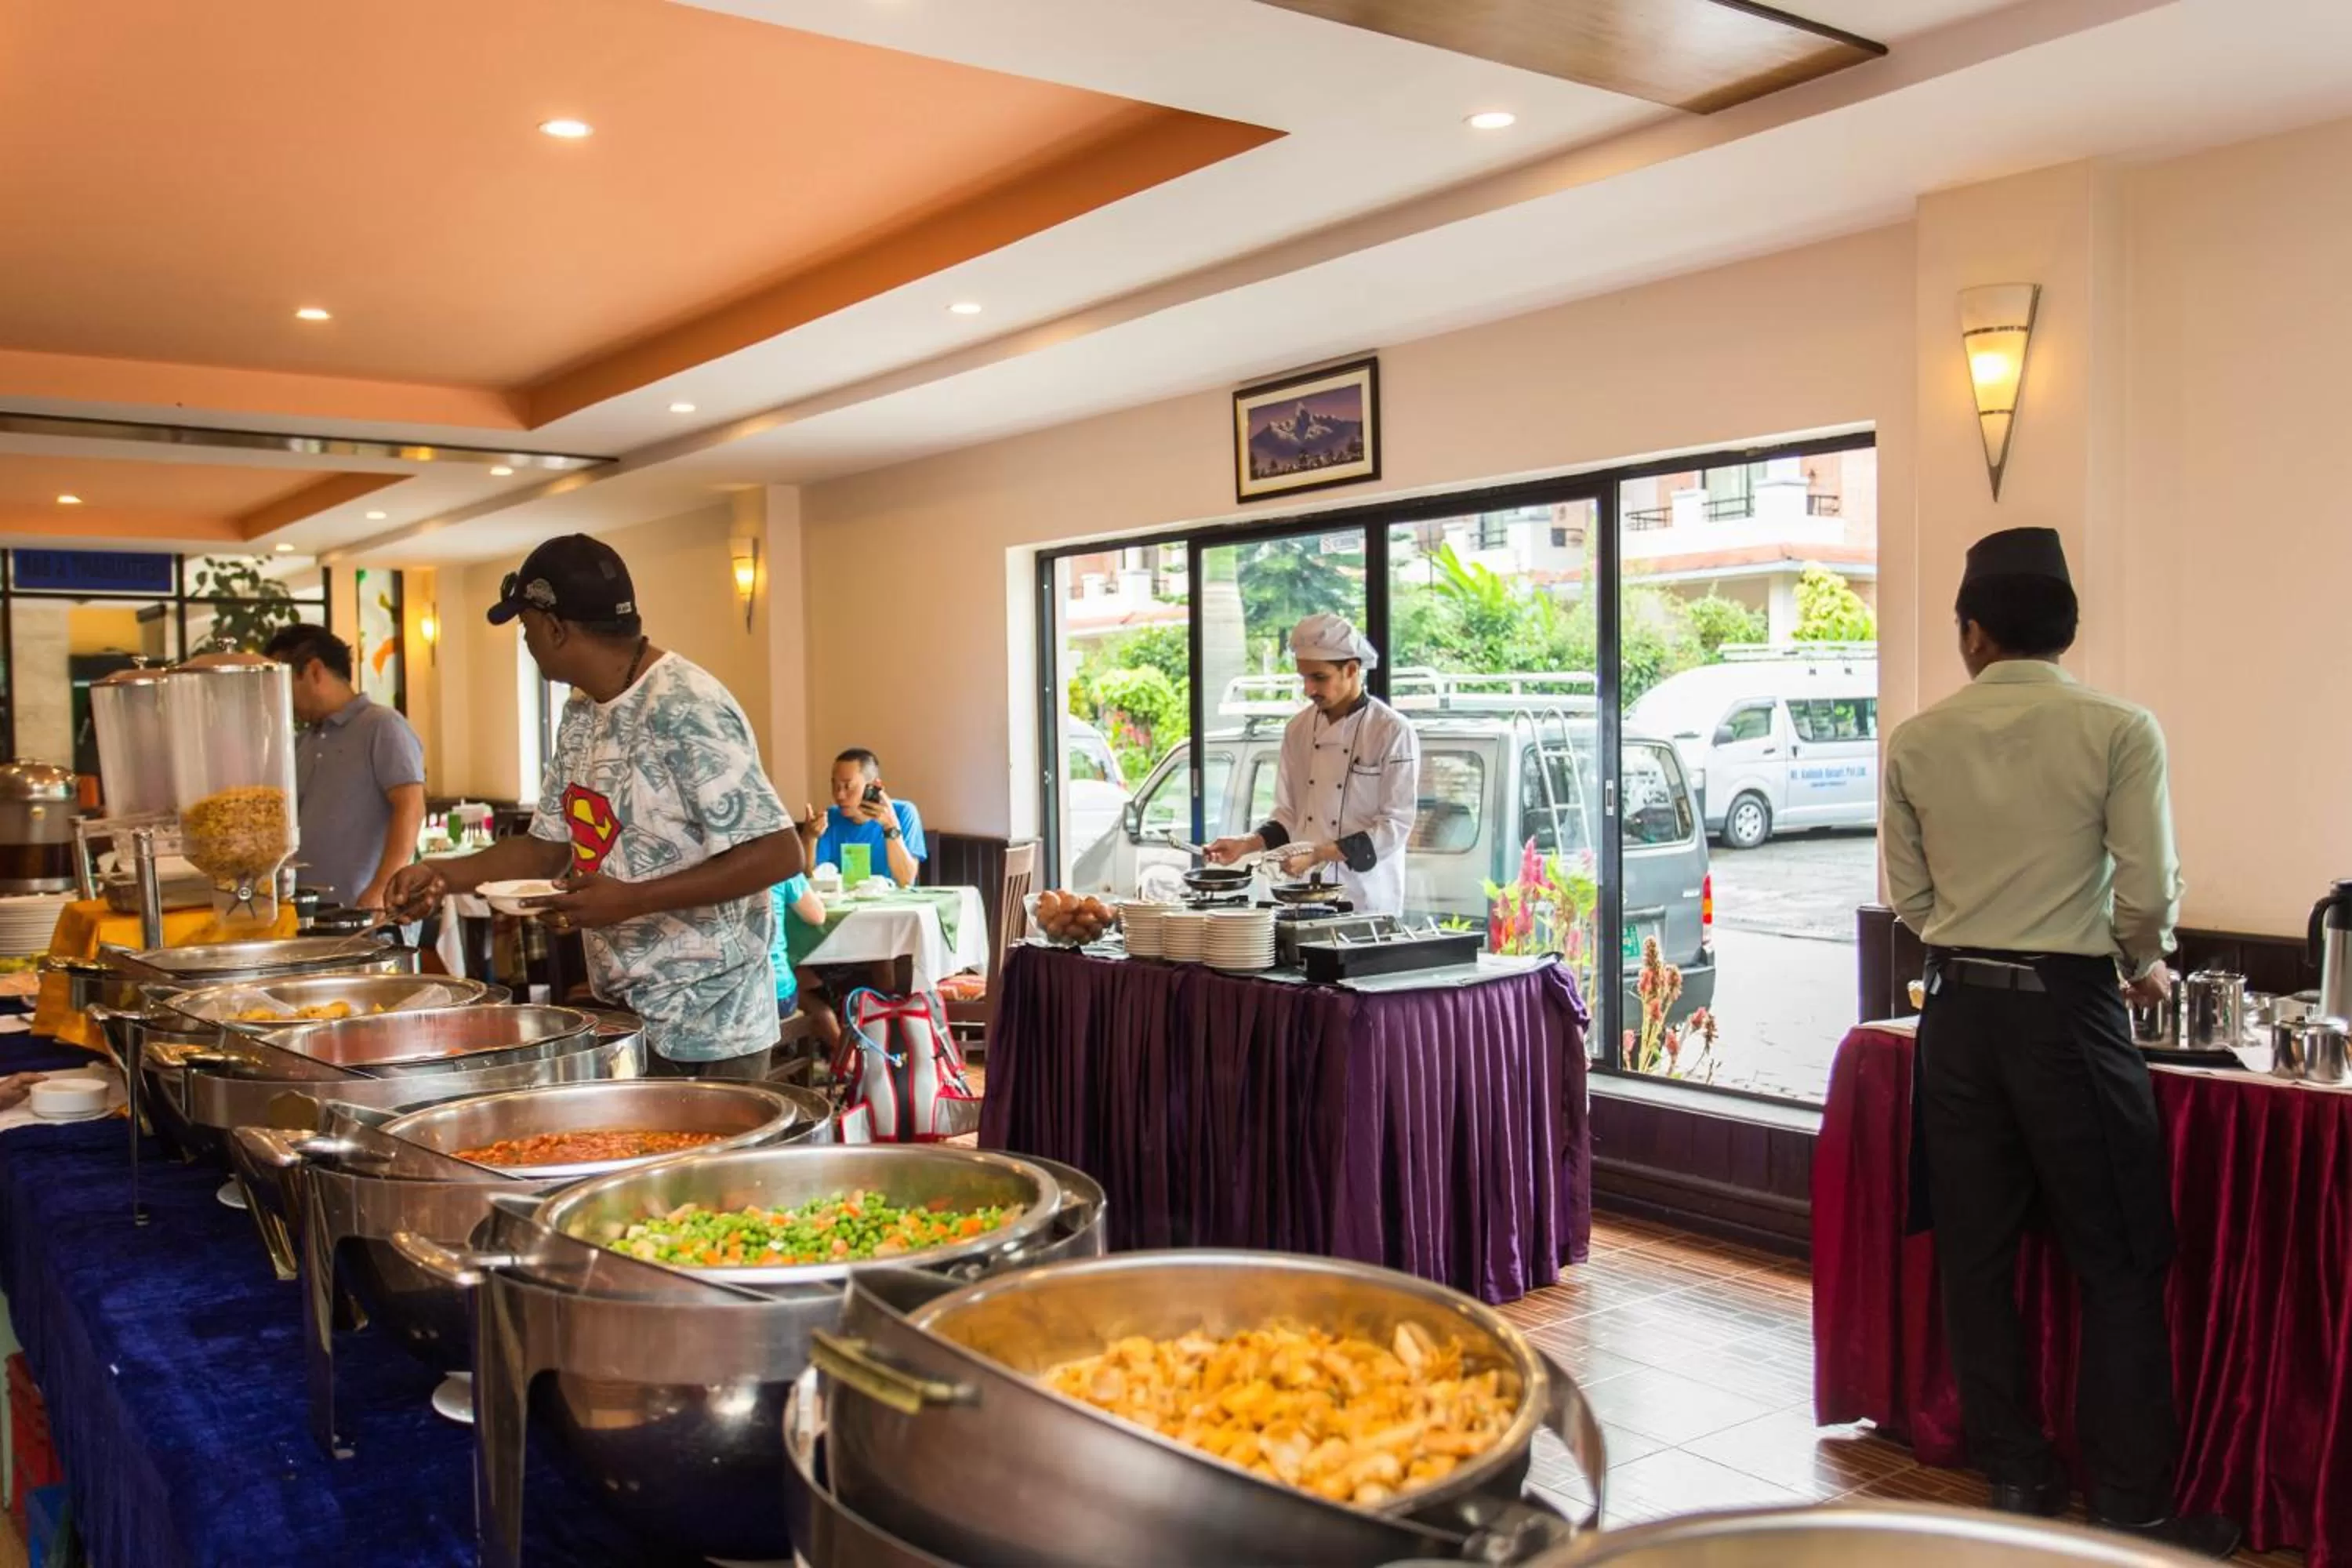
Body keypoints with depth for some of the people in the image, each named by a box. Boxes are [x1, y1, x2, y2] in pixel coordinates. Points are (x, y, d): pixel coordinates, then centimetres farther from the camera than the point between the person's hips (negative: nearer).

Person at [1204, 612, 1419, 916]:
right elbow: (1288, 814, 12)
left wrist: (1319, 854, -20)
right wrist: (1247, 844, -6)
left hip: (1366, 899, -4)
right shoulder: (1300, 728, 6)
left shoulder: (1393, 732, -10)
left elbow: (1396, 824, -13)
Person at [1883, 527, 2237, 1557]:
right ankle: (2133, 1509, 13)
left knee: (1976, 1256, 12)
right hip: (2067, 1008, -3)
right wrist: (2142, 968, 11)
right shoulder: (2117, 731, -7)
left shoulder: (1917, 743, 1)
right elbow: (2148, 893, -9)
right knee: (2119, 1267, 7)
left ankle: (2015, 1480, 24)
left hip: (1959, 1008, 3)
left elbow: (1910, 899, 4)